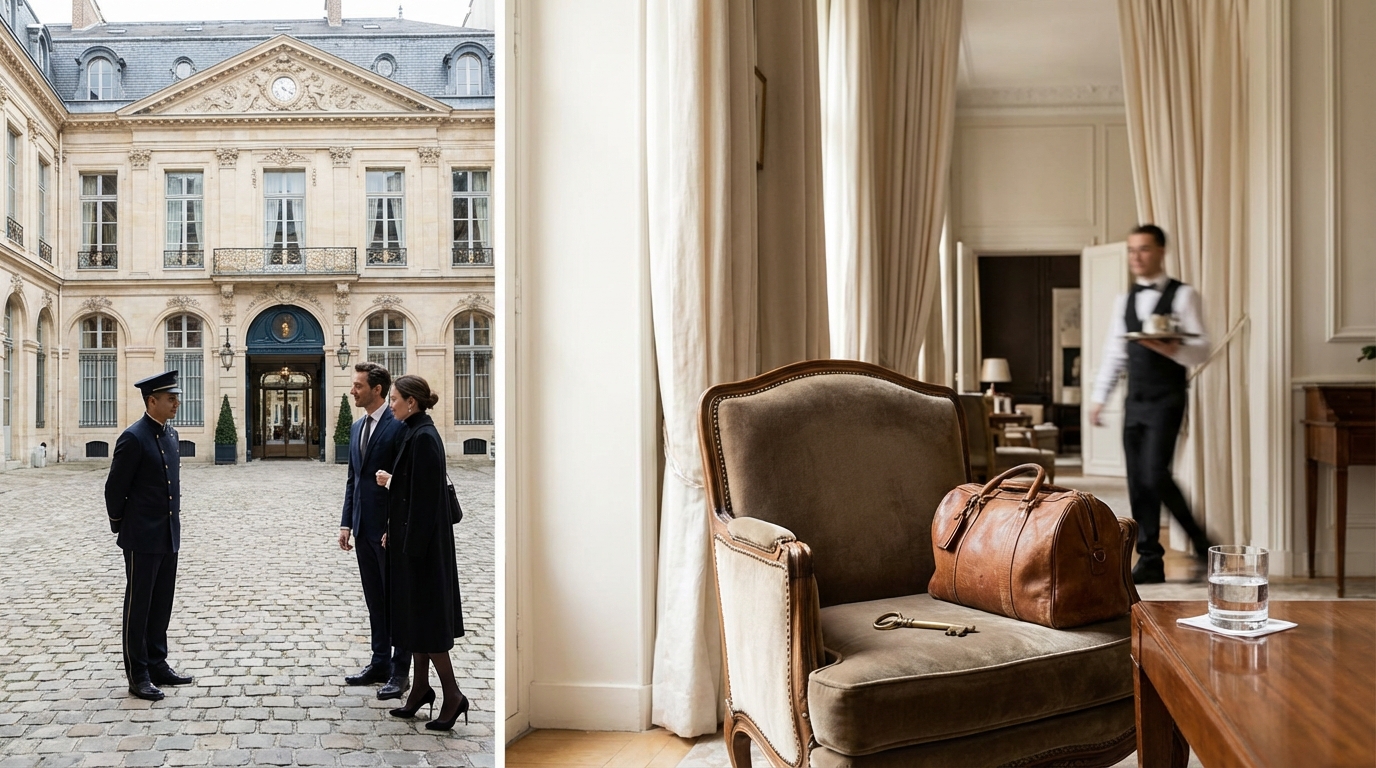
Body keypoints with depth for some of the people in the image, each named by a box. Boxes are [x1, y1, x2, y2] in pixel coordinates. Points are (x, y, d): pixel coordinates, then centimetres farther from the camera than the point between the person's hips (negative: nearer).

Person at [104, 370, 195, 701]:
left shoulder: (170, 434, 9)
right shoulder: (134, 438, -16)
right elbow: (115, 488, -11)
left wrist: (172, 523, 15)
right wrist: (119, 527, 0)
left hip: (168, 537, 8)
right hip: (142, 538, -8)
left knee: (161, 604, 15)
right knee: (138, 606, 3)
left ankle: (157, 664, 25)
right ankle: (137, 674, 11)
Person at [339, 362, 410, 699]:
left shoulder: (398, 427, -13)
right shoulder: (358, 427, 13)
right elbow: (352, 479, 17)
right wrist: (346, 523, 11)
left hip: (388, 529, -8)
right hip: (363, 528, 8)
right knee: (374, 599, 15)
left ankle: (399, 672, 9)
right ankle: (380, 664, 25)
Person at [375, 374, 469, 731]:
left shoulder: (423, 437, -19)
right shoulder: (415, 433, 11)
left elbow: (425, 495, -22)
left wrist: (411, 547, -21)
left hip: (422, 539, -10)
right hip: (413, 537, 10)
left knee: (424, 614, -4)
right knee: (415, 612, 14)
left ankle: (452, 694, 3)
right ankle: (421, 689, 23)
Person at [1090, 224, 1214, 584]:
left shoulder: (1183, 296, -3)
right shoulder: (1124, 301, 14)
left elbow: (1201, 350, -9)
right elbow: (1114, 355, 16)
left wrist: (1168, 348, -28)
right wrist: (1099, 398, 10)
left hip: (1166, 401, -6)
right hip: (1134, 403, 6)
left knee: (1155, 476, -16)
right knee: (1137, 483, 4)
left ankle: (1200, 540, 7)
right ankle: (1150, 561, 12)